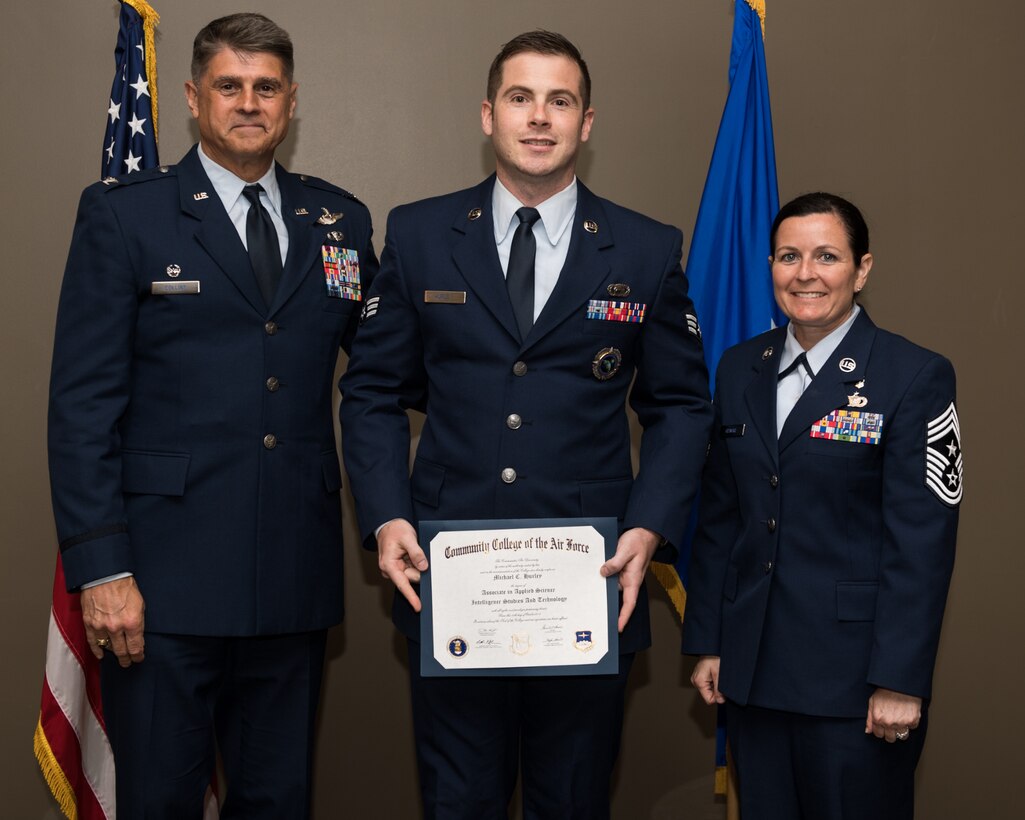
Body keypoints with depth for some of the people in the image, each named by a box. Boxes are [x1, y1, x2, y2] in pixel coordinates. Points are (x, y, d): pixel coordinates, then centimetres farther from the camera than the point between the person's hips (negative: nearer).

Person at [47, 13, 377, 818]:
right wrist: (100, 568, -12)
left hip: (296, 579, 3)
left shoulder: (339, 221, 10)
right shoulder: (122, 214, 0)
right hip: (165, 579, -3)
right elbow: (83, 400, -5)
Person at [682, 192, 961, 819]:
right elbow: (719, 515, 10)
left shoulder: (916, 377, -8)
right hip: (751, 670, 5)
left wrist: (901, 680, -14)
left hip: (852, 674, -5)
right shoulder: (741, 368, 8)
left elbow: (922, 540, -12)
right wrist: (707, 642, 8)